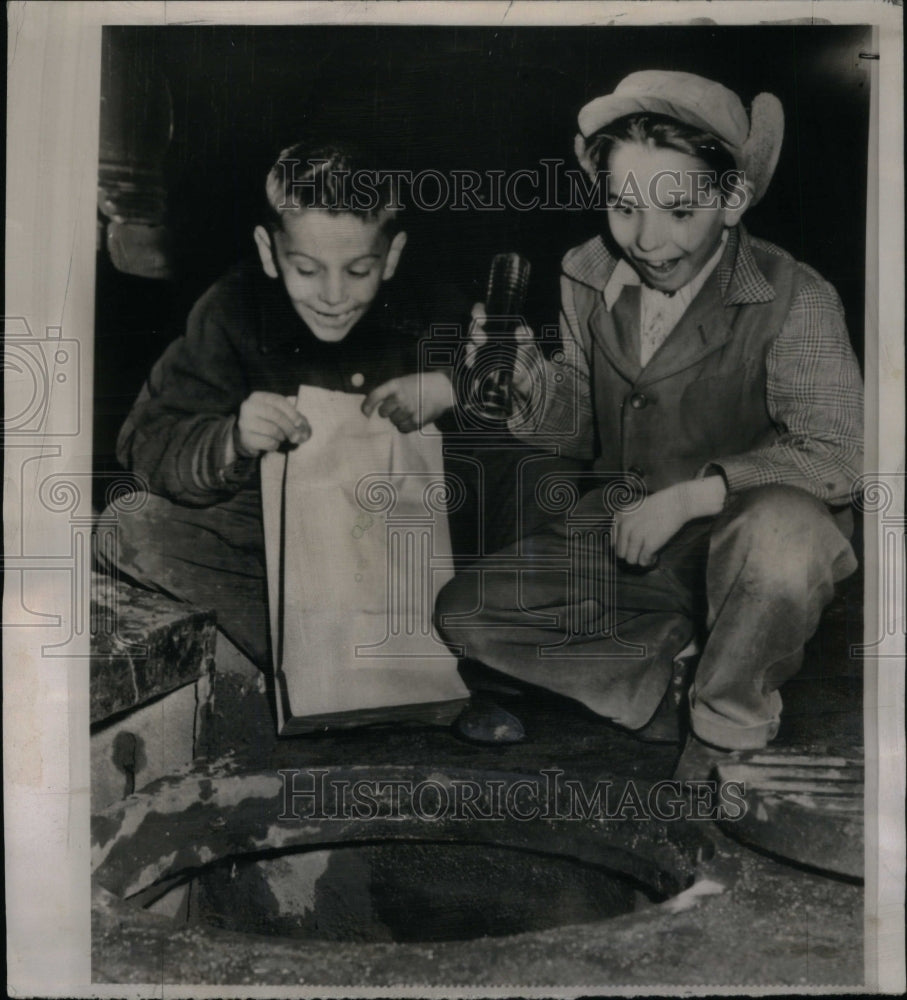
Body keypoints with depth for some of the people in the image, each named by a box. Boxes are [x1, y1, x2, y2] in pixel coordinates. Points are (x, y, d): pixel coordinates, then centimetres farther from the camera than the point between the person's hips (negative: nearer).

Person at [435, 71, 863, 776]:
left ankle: (725, 732, -10)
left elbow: (835, 452, -19)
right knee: (462, 612, -6)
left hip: (736, 540, -4)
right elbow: (585, 433, 7)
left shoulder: (795, 300, -17)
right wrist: (527, 375, -14)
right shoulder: (586, 277, -1)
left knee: (783, 532, -40)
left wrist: (691, 495, -27)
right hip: (620, 534, 5)